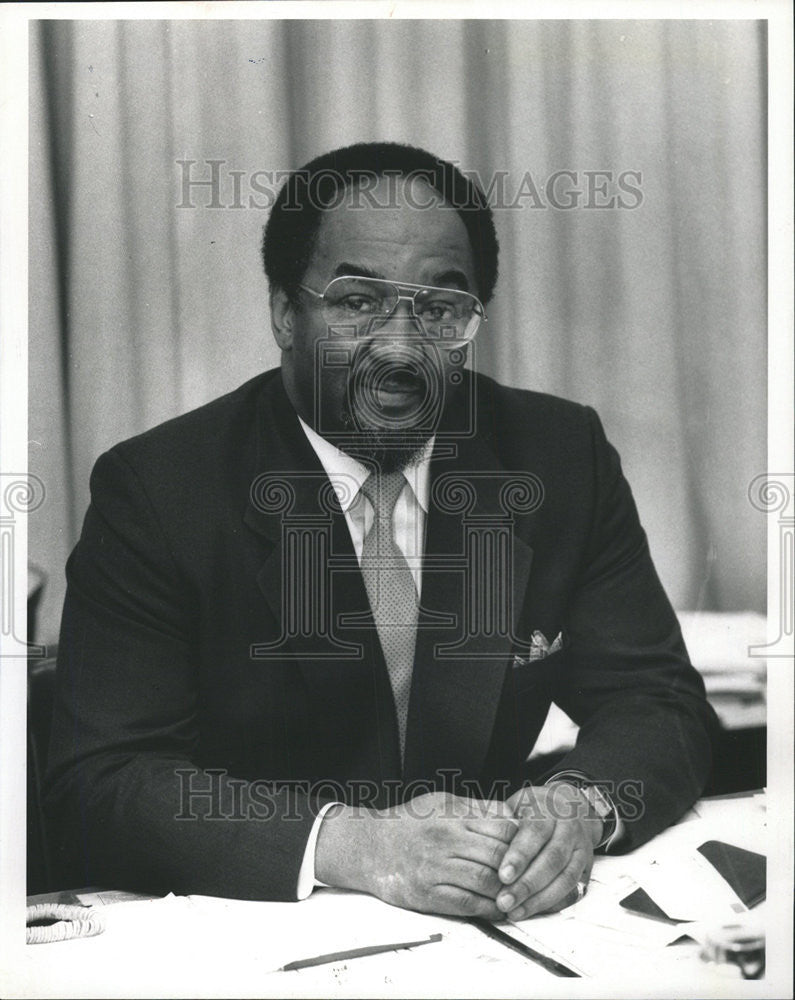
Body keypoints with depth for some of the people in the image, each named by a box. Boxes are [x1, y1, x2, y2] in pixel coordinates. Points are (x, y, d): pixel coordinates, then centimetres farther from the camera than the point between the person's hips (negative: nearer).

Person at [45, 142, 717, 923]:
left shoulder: (563, 457, 1)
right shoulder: (153, 491, -9)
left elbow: (663, 704, 2)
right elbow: (97, 786, -14)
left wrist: (579, 804, -19)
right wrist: (345, 843, -27)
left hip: (492, 937, 4)